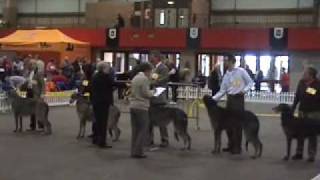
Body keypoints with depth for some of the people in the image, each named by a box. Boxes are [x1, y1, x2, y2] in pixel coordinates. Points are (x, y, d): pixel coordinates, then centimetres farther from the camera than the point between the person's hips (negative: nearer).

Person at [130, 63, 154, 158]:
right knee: (143, 130, -2)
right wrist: (152, 92, 4)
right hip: (141, 107, -8)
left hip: (133, 106, 8)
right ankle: (138, 152, -4)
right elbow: (146, 94, -16)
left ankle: (133, 151, 13)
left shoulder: (135, 78, 14)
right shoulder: (144, 79, -12)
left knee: (135, 130, 12)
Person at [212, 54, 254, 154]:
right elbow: (222, 91, 8)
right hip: (229, 99, 6)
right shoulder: (226, 76, 9)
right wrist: (212, 99, -2)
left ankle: (237, 147, 6)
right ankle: (231, 145, 22)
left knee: (237, 124, -3)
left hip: (239, 98, -6)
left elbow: (250, 82, -1)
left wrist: (244, 90, -16)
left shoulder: (241, 71, -5)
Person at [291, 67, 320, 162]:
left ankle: (312, 155, 11)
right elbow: (297, 97, 7)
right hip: (302, 111, 5)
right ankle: (299, 153, 20)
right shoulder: (301, 82, 0)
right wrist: (292, 109, 7)